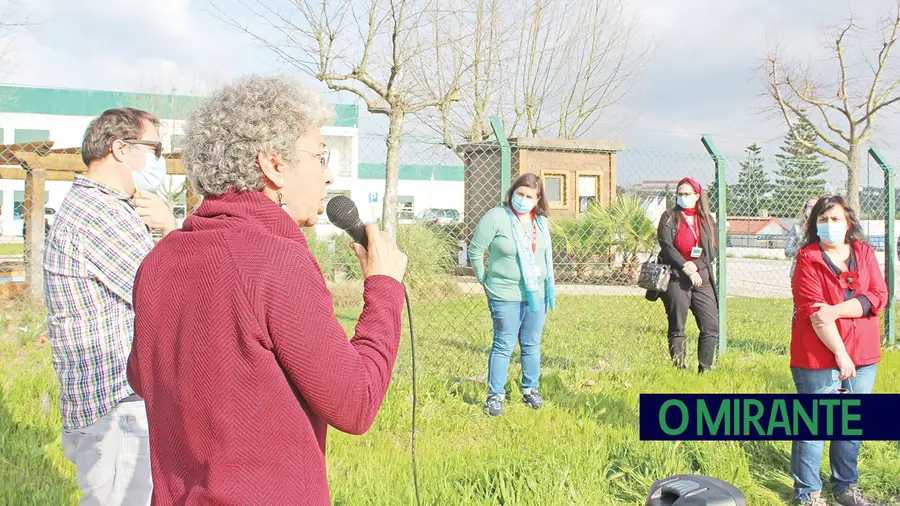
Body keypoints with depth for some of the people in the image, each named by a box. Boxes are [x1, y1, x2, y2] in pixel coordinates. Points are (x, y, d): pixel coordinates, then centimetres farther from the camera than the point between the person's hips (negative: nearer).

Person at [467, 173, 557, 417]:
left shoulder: (542, 221, 5)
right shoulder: (496, 217, -13)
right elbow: (475, 251, -7)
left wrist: (548, 286, 15)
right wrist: (485, 280, -2)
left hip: (537, 294, 5)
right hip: (506, 296, -5)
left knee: (532, 345, 14)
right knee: (503, 346, 0)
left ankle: (530, 390, 28)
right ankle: (495, 395, 10)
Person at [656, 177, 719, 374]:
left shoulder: (707, 220, 12)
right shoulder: (669, 218, 4)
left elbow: (712, 251, 5)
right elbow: (667, 247, -7)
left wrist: (695, 266, -12)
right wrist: (687, 269, -15)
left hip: (702, 279, 3)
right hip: (676, 279, -3)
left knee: (711, 326, -4)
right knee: (677, 328, 3)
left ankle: (705, 370, 6)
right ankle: (679, 369, 10)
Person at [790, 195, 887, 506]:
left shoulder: (864, 253, 8)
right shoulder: (808, 258, -5)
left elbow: (878, 298, -4)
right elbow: (813, 311, -13)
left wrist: (837, 310, -18)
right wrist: (840, 353, -16)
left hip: (862, 356, 5)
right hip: (819, 356, -4)